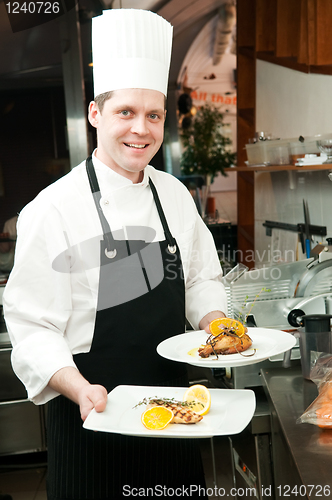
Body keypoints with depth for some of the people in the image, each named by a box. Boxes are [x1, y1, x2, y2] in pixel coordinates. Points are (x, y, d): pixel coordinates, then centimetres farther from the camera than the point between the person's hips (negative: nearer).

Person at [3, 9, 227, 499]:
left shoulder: (175, 195, 2)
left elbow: (200, 280, 9)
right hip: (93, 415, -5)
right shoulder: (54, 210, -16)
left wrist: (215, 323, -9)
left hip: (171, 404, 5)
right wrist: (80, 390, -29)